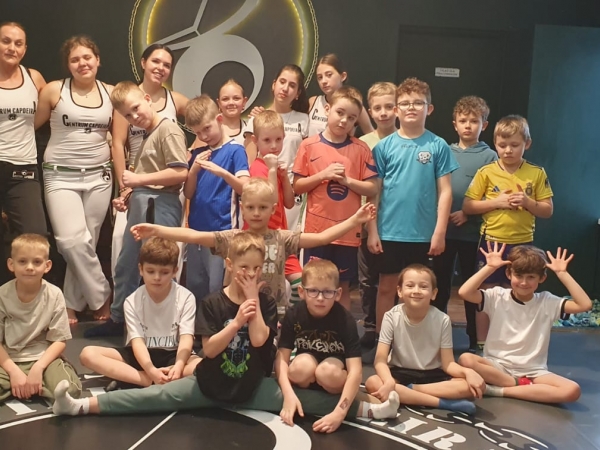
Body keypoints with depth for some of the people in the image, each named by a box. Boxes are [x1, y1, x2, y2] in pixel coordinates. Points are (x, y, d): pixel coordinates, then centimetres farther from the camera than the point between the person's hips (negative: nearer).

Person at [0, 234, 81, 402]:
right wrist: (14, 371, -17)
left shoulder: (54, 295, -9)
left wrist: (38, 368, -18)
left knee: (70, 390, -27)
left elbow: (59, 340, -5)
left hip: (43, 358, 1)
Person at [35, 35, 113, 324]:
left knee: (86, 243, 5)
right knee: (73, 241, -15)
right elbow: (32, 126, 5)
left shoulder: (111, 93, 5)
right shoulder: (54, 90, -2)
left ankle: (73, 304, 19)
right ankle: (101, 297, 3)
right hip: (61, 176, -2)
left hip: (99, 176, 2)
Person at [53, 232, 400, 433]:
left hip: (253, 387, 0)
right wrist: (236, 321, -25)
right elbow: (209, 348, -14)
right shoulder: (213, 303, -5)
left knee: (299, 398, -16)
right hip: (210, 384, 0)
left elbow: (259, 339, -20)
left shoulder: (266, 304, -2)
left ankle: (367, 408, -23)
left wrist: (253, 297, -17)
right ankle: (83, 405, -19)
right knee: (156, 396, -12)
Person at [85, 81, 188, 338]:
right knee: (126, 265, 17)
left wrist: (138, 179, -15)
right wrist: (129, 197, 4)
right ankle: (118, 319, 30)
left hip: (160, 206, -10)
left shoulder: (168, 130, -10)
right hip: (140, 206, 10)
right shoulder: (147, 135, 18)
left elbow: (180, 173, -20)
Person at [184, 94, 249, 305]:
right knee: (194, 286, 13)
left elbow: (244, 189, -13)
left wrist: (222, 172, -29)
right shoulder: (198, 153, 12)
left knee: (217, 289, -4)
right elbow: (188, 193, 10)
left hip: (222, 230, -6)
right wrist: (194, 169, -7)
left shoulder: (235, 150, -4)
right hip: (196, 228, 6)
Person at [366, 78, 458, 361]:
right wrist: (372, 230, -2)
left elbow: (444, 191, -1)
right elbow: (374, 191, 2)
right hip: (389, 232, 1)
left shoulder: (438, 146, 0)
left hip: (423, 233, 0)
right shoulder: (385, 146, 1)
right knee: (387, 287, 10)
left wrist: (439, 232, -6)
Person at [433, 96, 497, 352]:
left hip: (472, 232, -3)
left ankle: (474, 340, 19)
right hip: (444, 229, 3)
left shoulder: (489, 156, -2)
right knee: (440, 283, 11)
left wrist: (468, 213, -15)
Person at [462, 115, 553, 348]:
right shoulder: (486, 172, -3)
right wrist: (496, 201, -16)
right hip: (491, 242, -1)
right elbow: (467, 206, -4)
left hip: (522, 244, 1)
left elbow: (547, 211, 2)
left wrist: (527, 201, -16)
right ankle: (482, 344, 19)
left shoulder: (537, 173, 0)